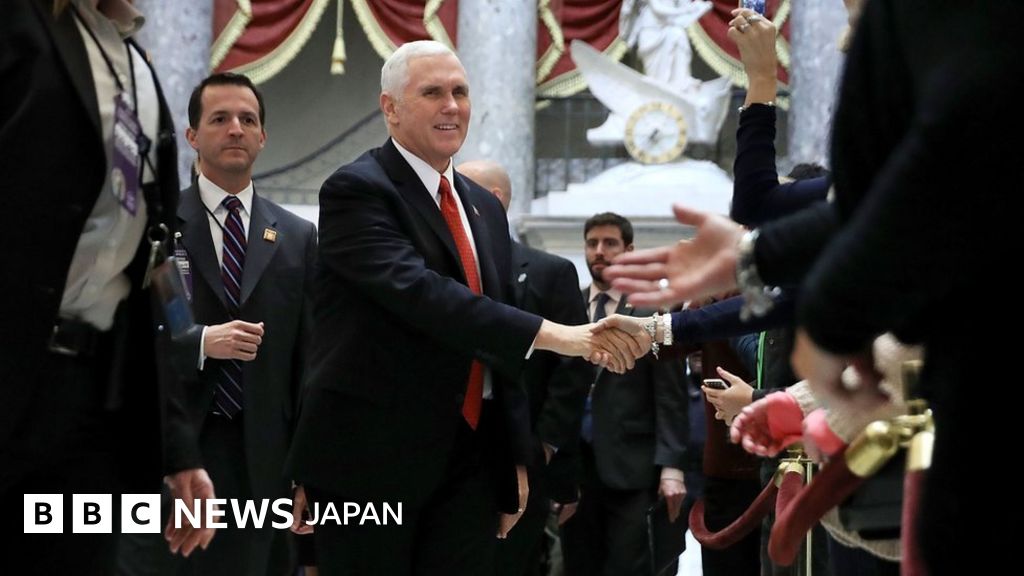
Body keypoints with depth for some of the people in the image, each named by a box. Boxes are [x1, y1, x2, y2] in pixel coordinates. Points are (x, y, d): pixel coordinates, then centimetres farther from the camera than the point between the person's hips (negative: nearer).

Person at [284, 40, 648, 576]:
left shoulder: (485, 207, 16)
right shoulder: (356, 190, -9)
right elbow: (416, 290, -25)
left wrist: (515, 458, 14)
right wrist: (549, 334, -31)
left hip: (469, 463, 6)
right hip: (370, 458, -6)